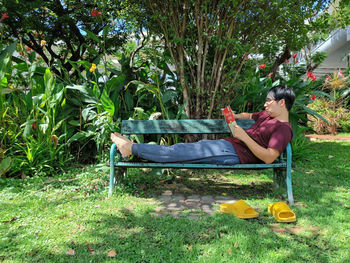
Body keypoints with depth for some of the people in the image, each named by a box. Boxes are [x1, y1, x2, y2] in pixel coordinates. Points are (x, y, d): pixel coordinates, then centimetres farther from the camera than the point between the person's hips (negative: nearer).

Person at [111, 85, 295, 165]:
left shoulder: (283, 129, -8)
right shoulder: (267, 115, 19)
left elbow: (269, 157, -20)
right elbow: (249, 116, 40)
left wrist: (244, 136, -19)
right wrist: (233, 115, 25)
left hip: (232, 154, -9)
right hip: (226, 143, 9)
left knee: (178, 152, -11)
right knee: (181, 148, 3)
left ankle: (132, 148, -4)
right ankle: (132, 148, 6)